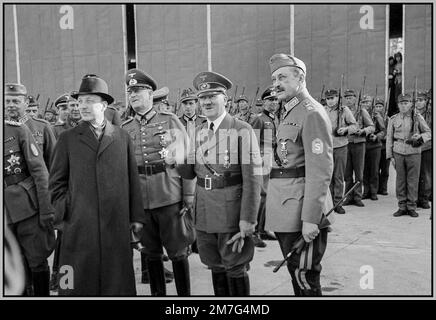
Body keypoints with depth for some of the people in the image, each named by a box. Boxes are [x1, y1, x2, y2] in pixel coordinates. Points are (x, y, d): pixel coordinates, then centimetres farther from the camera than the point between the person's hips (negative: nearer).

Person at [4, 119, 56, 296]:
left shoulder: (19, 130, -5)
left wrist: (46, 210, -10)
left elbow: (40, 172, -7)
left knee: (38, 261, 6)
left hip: (28, 208, -2)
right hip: (5, 215, 2)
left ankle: (42, 294, 24)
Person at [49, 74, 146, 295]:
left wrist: (136, 217, 4)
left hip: (117, 224, 0)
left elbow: (133, 179, 6)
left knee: (117, 279, 7)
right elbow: (57, 181, 9)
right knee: (80, 280, 5)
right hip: (79, 225, 0)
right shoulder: (67, 139, 6)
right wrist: (63, 211, -1)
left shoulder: (122, 137, 7)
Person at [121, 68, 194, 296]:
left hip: (170, 198, -2)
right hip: (139, 201, 3)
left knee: (178, 252, 6)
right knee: (152, 253, 13)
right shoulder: (124, 129, 8)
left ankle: (185, 295, 21)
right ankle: (157, 294, 29)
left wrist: (189, 197, -6)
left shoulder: (171, 121, 0)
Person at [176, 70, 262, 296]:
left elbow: (252, 178, -13)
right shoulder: (198, 132, 8)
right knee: (215, 266, 17)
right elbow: (190, 172, 9)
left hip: (231, 210, -5)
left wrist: (248, 218, -17)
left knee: (234, 267, 8)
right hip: (204, 210, 5)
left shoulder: (242, 131, -10)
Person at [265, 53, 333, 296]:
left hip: (301, 209, -9)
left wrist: (311, 218, -23)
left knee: (305, 278, 1)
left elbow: (321, 170, -20)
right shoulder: (287, 112, 16)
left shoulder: (312, 113, -13)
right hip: (284, 212, 9)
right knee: (295, 272, 20)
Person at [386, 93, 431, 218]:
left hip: (414, 152, -1)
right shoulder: (393, 119, 7)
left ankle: (412, 207, 12)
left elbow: (429, 132, 9)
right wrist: (390, 156, 3)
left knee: (413, 181, 2)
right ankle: (402, 207, 13)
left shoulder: (417, 117, 4)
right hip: (398, 152, 1)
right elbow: (389, 138, 8)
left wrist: (420, 137, -14)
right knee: (400, 180, 4)